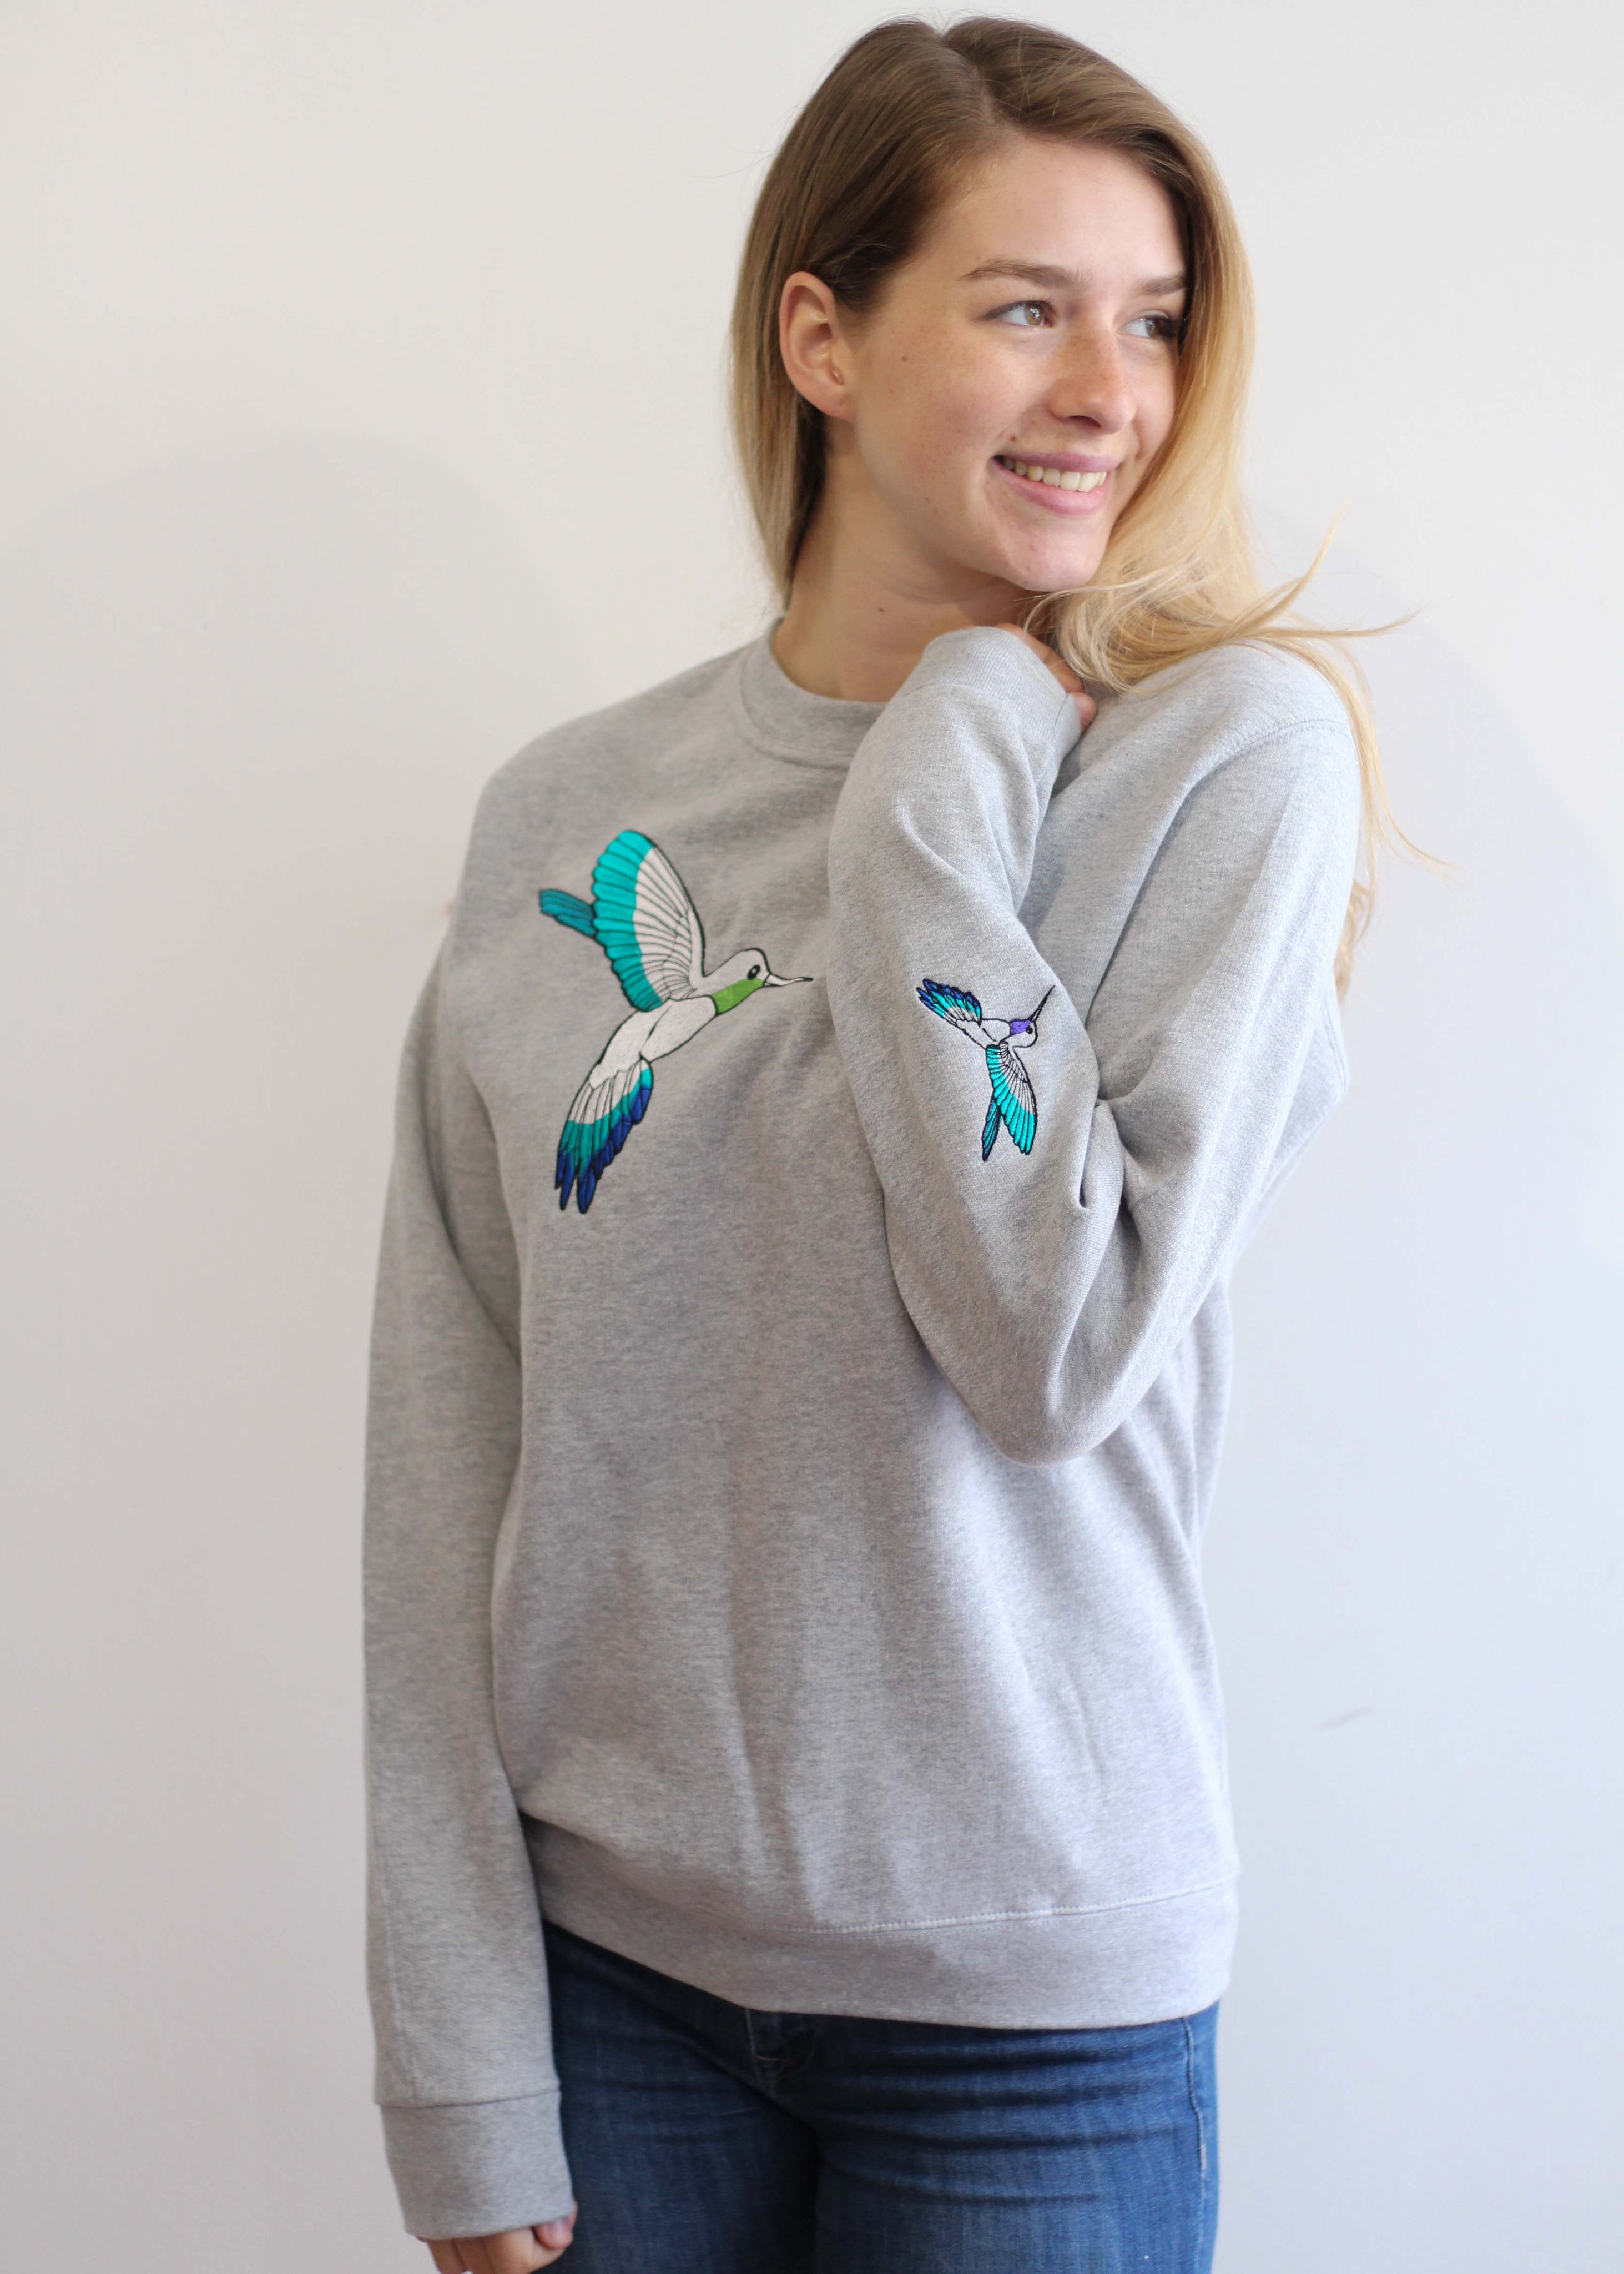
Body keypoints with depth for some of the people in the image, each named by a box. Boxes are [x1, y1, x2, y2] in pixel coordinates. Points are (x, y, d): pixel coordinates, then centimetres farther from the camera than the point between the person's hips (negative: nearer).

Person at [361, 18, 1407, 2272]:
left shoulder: (1235, 755, -8)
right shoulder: (564, 814, -1)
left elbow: (1062, 1343, -18)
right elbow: (446, 1458, -1)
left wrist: (931, 814, -14)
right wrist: (461, 2067, -3)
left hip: (1026, 1985, -2)